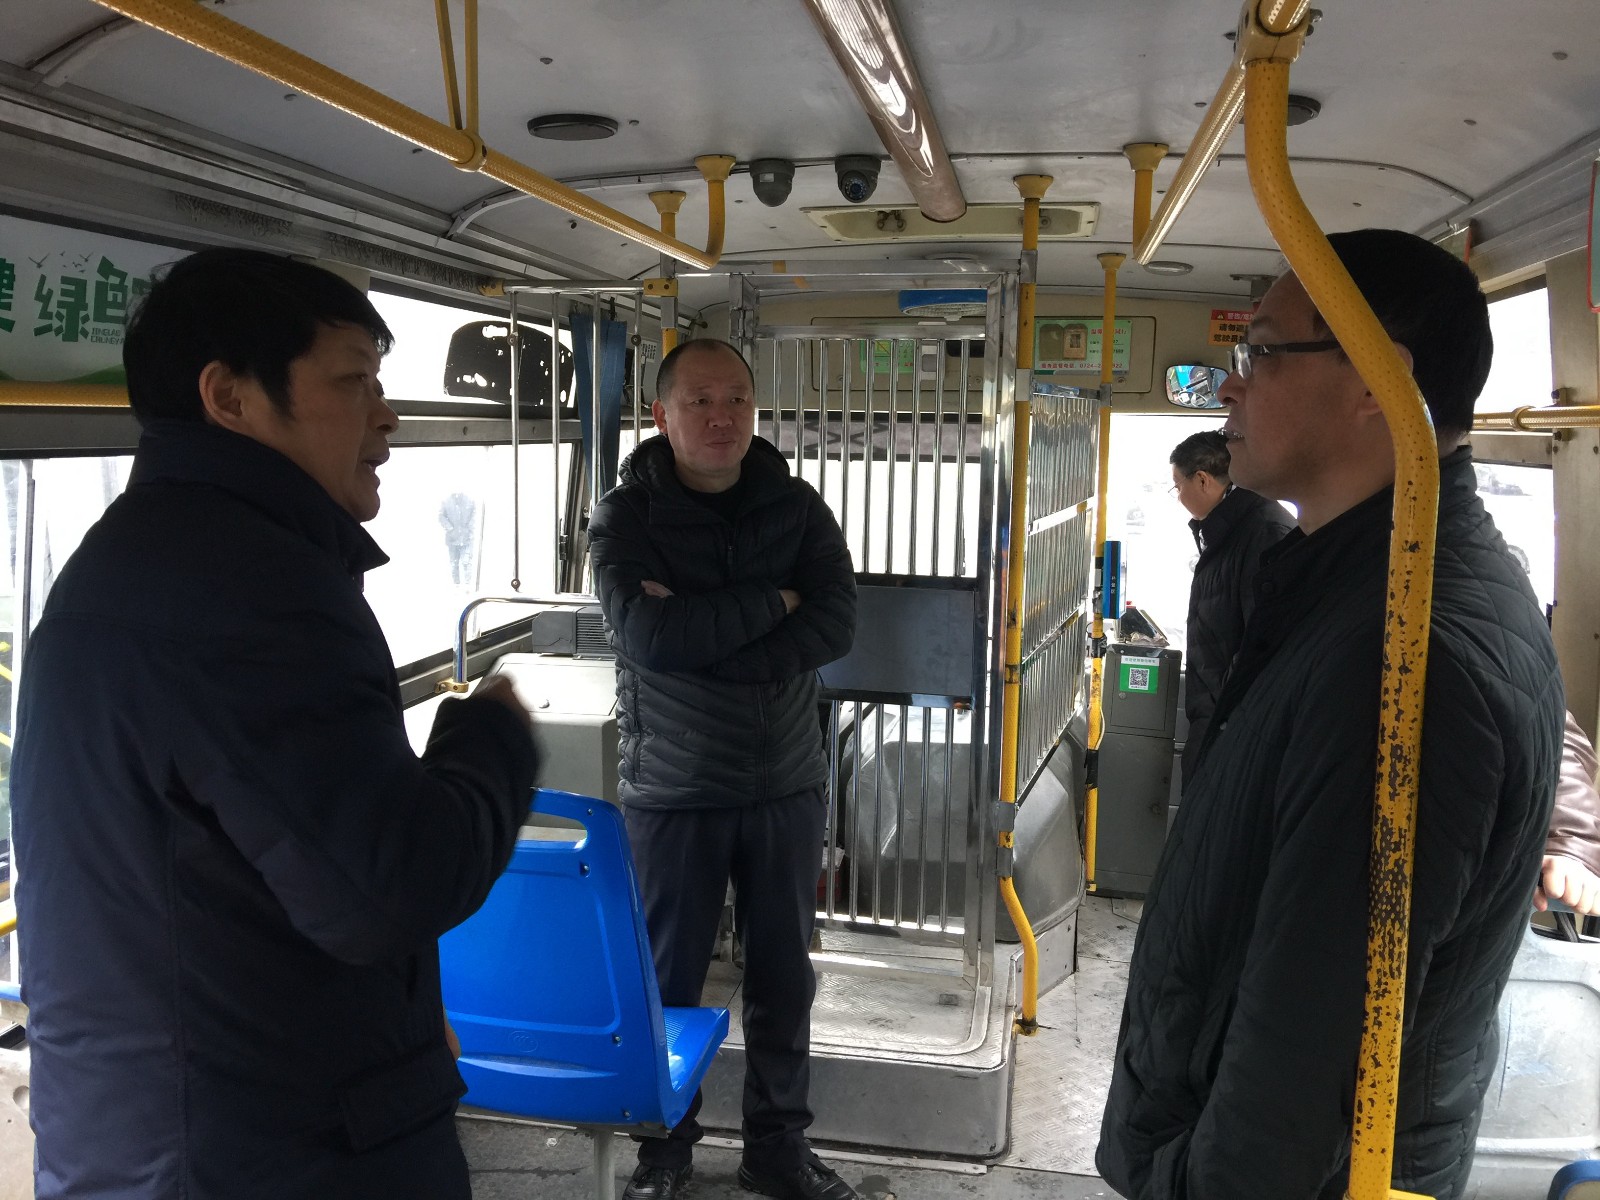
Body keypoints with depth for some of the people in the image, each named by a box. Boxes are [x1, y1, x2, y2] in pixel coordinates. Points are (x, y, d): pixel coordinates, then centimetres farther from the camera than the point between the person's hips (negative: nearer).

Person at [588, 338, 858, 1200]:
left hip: (786, 786, 3)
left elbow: (835, 624, -12)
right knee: (667, 977, 10)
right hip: (673, 791, -2)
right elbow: (648, 636, -22)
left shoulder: (797, 506, 1)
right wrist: (771, 601, -15)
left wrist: (702, 636, -19)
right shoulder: (625, 516, -7)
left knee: (784, 975, 13)